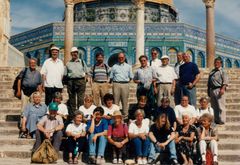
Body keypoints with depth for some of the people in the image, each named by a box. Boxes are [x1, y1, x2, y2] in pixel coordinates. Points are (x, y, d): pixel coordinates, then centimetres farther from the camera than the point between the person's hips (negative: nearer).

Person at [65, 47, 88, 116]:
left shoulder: (82, 62, 13)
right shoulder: (68, 63, 11)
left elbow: (85, 72, 12)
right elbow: (65, 74, 10)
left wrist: (85, 80, 0)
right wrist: (67, 83, -1)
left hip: (81, 80, -1)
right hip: (71, 81, 1)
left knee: (81, 99, -5)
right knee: (72, 99, 5)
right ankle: (72, 114, 11)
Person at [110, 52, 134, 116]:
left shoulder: (128, 66, 14)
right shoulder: (114, 66, 12)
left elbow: (131, 77, 14)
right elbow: (111, 77, 12)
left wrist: (126, 80, 5)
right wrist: (115, 81, 4)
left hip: (125, 84, 1)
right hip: (116, 84, 0)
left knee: (125, 101, 2)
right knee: (115, 101, -3)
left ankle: (125, 115, 8)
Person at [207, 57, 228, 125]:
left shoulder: (222, 71, -1)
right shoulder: (212, 72, 19)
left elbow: (225, 81, -10)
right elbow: (209, 82, 22)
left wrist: (222, 89, -22)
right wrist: (208, 90, 18)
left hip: (219, 90, -7)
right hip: (212, 90, 7)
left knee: (220, 106, -7)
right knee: (214, 106, 10)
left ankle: (221, 120, -5)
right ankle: (215, 120, 18)